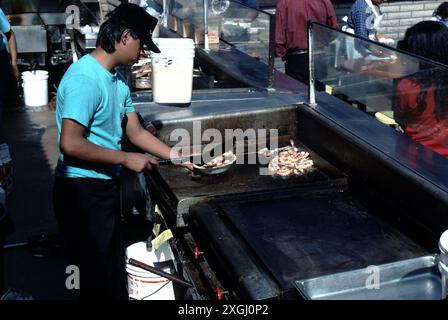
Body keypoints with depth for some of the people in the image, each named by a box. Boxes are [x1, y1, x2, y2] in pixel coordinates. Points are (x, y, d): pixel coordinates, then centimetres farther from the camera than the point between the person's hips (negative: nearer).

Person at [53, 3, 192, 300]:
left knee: (112, 267, 22)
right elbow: (70, 144, -28)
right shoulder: (85, 78, -21)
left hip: (104, 186, 9)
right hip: (82, 190, -9)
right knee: (103, 277, 2)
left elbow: (136, 132, 12)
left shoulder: (116, 79, 8)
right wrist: (126, 159, -20)